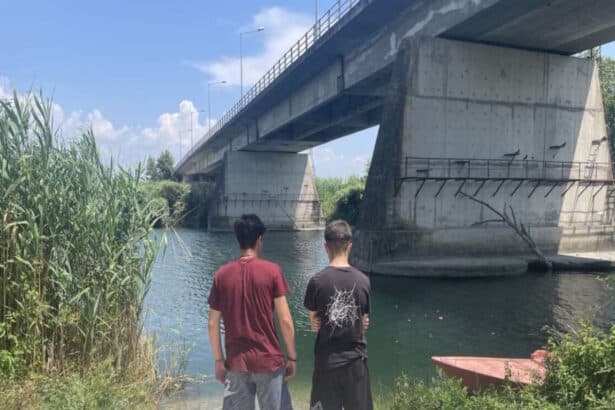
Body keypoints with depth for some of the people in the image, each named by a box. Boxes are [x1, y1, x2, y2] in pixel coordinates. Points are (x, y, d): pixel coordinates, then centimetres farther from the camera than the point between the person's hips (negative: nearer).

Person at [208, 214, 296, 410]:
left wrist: (219, 360, 11)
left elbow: (213, 324, 1)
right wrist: (292, 357, 0)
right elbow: (285, 320, -11)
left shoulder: (222, 274, -3)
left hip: (236, 361, 3)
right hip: (268, 359, -2)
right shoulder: (271, 271, -11)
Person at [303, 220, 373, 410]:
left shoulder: (317, 281, -12)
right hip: (356, 359, 2)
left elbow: (315, 323, -1)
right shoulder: (363, 280, -6)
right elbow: (363, 324, 3)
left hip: (327, 360, -2)